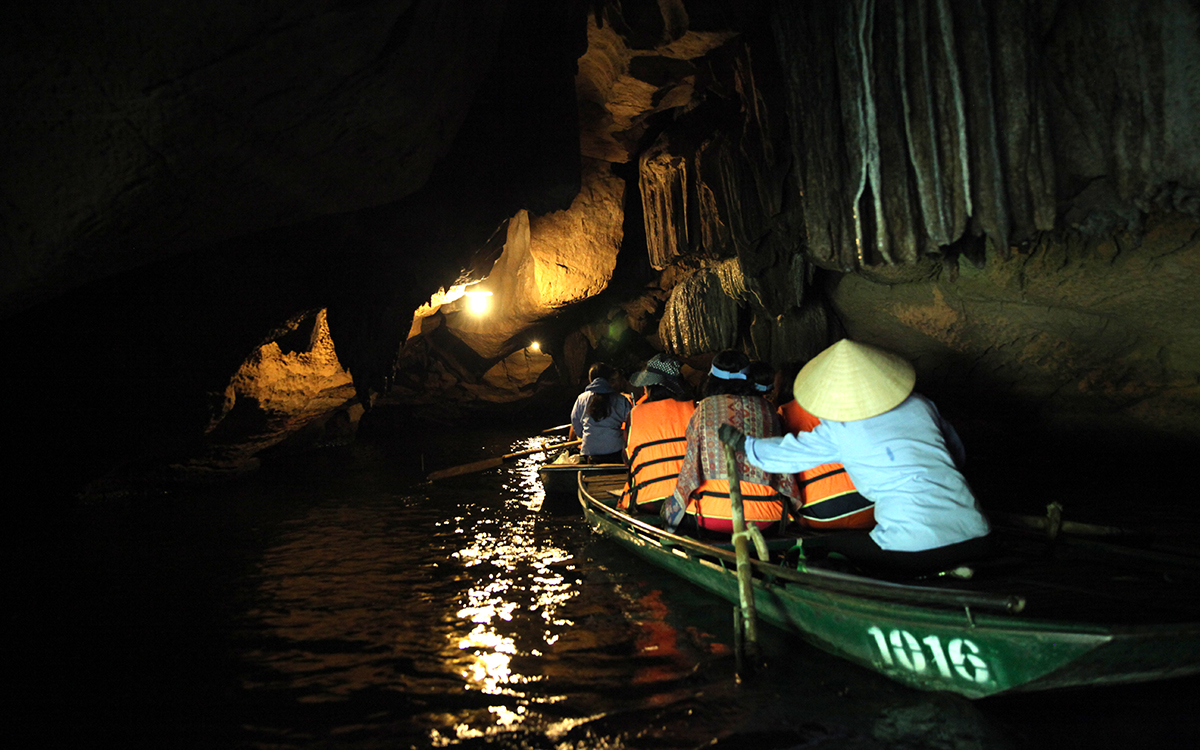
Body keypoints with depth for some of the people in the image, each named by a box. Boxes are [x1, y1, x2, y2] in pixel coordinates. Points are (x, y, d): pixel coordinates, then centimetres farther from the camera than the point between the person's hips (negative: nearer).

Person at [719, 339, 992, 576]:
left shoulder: (836, 432, -1)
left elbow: (783, 454, 10)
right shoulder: (920, 405, 11)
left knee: (812, 550, 9)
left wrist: (741, 441, 28)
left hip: (913, 550, -5)